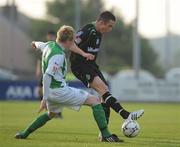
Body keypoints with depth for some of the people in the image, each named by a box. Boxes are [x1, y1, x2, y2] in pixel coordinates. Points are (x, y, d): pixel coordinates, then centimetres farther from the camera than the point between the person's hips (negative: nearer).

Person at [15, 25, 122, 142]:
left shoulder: (49, 45, 5)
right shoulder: (58, 55, -21)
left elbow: (40, 45, 30)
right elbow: (47, 76, -26)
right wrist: (45, 98, -26)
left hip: (51, 91, 10)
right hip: (59, 90, -10)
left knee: (51, 114, 37)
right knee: (95, 101, -8)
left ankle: (25, 133, 39)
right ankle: (106, 135, -14)